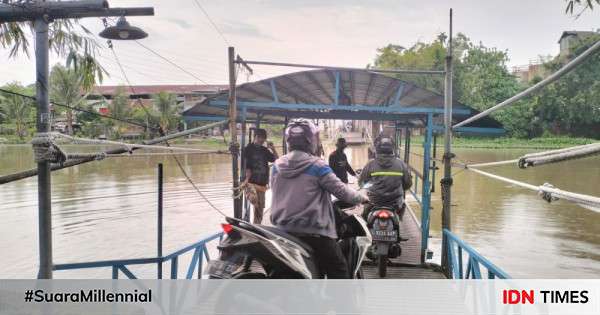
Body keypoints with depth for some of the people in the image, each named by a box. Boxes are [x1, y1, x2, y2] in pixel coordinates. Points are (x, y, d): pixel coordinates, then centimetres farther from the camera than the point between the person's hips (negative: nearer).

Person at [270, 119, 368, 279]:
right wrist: (361, 198, 12)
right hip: (313, 232, -5)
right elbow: (341, 190, -6)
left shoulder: (276, 166, 5)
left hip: (282, 231, 6)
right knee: (339, 270, 7)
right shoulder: (317, 165, -10)